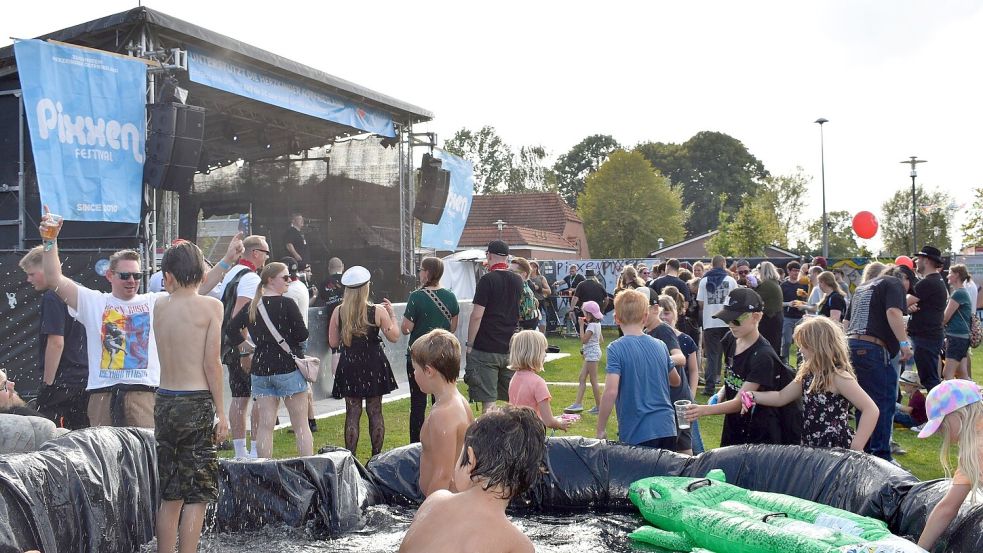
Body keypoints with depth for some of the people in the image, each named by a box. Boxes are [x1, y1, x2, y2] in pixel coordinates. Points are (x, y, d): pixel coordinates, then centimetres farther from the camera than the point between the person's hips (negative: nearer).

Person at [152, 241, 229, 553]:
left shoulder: (159, 308, 6)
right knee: (197, 495, 0)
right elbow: (211, 363, -10)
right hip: (197, 403, -5)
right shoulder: (211, 306, -7)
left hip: (165, 402, 5)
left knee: (170, 495, 14)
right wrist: (221, 412, -6)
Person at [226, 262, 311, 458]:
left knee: (264, 425, 7)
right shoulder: (286, 304, -12)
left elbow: (231, 329, 9)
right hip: (289, 368, -5)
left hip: (260, 369, 5)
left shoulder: (252, 306, 6)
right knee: (301, 425, 3)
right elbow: (302, 334, -12)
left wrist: (243, 346, 14)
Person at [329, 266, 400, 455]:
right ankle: (376, 456, 16)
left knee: (352, 413, 7)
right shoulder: (378, 311, -11)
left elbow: (333, 342, -1)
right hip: (374, 366, -1)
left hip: (349, 366, 1)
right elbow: (394, 337, -4)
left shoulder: (338, 312, -7)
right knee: (375, 412, 11)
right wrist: (392, 314, 7)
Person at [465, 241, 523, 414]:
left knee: (488, 400, -3)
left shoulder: (487, 280, -10)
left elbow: (477, 315, -14)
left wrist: (470, 344, -7)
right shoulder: (517, 281, 8)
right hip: (511, 348, 6)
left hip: (486, 349, -6)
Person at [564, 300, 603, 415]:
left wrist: (581, 326, -18)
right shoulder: (597, 324, 12)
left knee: (593, 380, -4)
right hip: (591, 354, 10)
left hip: (592, 353, -10)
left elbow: (584, 339, -23)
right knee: (582, 378, 9)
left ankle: (598, 406, 1)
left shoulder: (592, 325, -18)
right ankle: (578, 403, 8)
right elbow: (600, 338, 20)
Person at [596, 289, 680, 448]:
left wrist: (600, 429, -11)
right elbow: (676, 381, 21)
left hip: (636, 435, -5)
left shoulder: (616, 348, -11)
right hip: (666, 429, 5)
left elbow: (611, 391, -20)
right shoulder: (660, 346, 6)